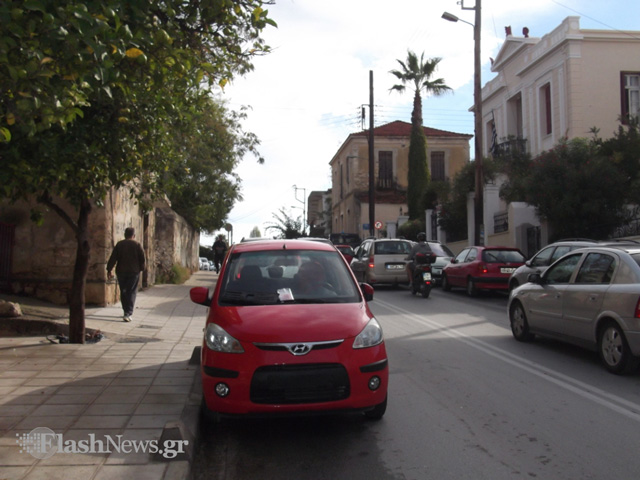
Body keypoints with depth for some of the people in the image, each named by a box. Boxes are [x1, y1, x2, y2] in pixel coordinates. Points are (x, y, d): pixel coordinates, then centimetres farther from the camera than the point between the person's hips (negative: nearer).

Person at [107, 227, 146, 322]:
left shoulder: (119, 244, 2)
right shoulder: (137, 245, -2)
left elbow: (113, 258, -1)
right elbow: (142, 259, 0)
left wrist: (109, 270, 0)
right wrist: (141, 269, 14)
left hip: (121, 272, 2)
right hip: (134, 272, -2)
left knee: (123, 292, 14)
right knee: (131, 292, 0)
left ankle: (127, 312, 20)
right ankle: (128, 314, -11)